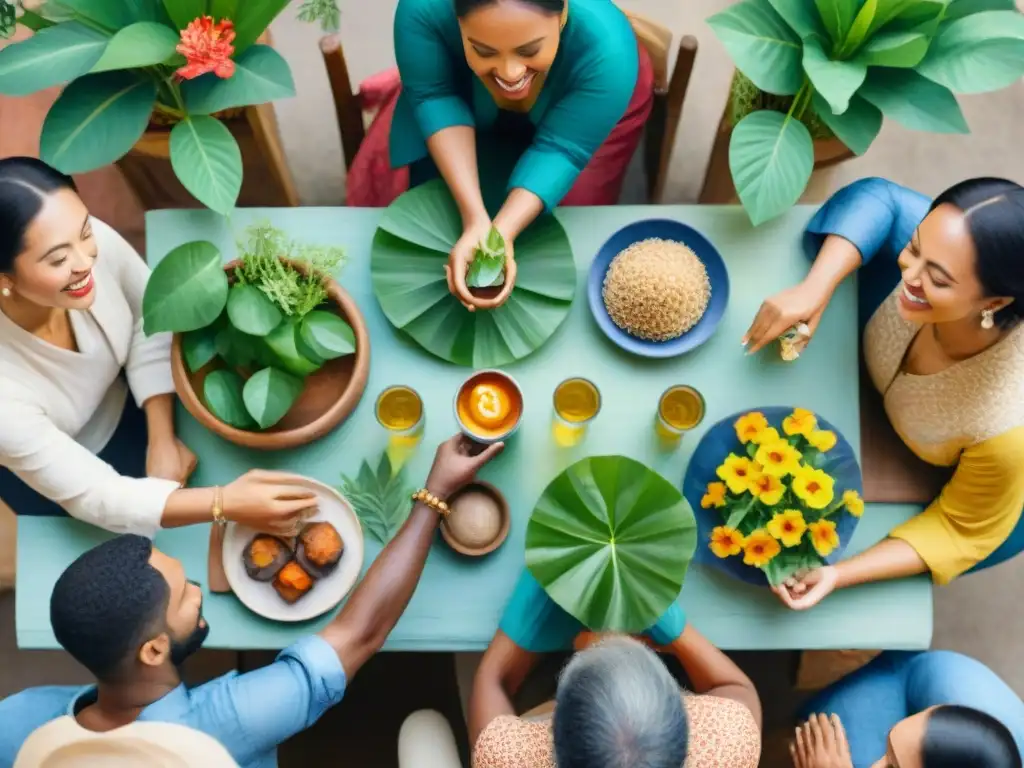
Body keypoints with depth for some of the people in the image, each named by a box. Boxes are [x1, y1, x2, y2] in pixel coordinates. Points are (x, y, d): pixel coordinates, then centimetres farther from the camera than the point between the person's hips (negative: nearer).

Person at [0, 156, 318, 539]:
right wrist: (226, 503, -45)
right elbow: (92, 498, -34)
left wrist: (162, 438, -17)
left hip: (125, 407, 4)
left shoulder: (96, 242, -33)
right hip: (55, 478, -3)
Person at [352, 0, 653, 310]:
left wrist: (503, 232, -48)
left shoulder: (607, 51, -41)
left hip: (577, 112, -1)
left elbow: (561, 150, -32)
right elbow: (434, 96, -28)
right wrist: (475, 218, -40)